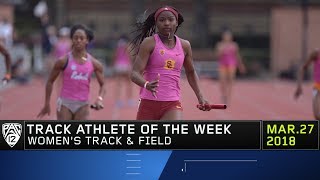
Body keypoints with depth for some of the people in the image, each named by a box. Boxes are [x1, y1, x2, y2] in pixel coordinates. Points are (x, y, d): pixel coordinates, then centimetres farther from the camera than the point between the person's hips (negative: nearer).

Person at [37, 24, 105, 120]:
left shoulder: (94, 63, 1)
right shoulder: (64, 61, -5)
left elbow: (102, 85, 8)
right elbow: (50, 81, 4)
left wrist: (100, 99, -12)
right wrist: (47, 104, 4)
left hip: (82, 105, 2)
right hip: (65, 103, -2)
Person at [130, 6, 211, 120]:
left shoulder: (184, 45, 7)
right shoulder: (149, 43, -5)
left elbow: (191, 72, 25)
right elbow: (135, 73, -13)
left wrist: (200, 97, 17)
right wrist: (146, 85, -34)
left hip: (172, 106, 2)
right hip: (148, 103, -2)